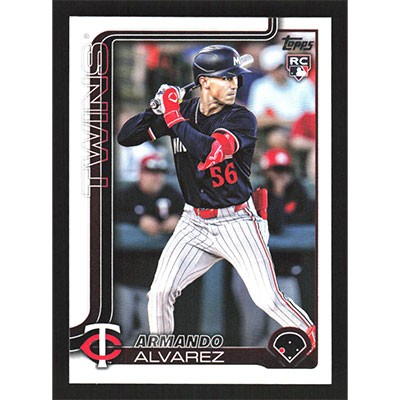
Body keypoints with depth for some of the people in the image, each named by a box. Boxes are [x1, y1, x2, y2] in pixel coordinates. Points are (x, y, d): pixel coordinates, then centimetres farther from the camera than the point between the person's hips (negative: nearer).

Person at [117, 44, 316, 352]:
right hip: (194, 223, 4)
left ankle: (315, 339, 14)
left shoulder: (242, 119, -13)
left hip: (236, 223, -4)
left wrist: (173, 117, -22)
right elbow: (126, 137, 1)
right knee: (160, 292, -6)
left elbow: (210, 153, -31)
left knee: (268, 299, -9)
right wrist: (157, 110, -15)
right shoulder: (182, 111, 0)